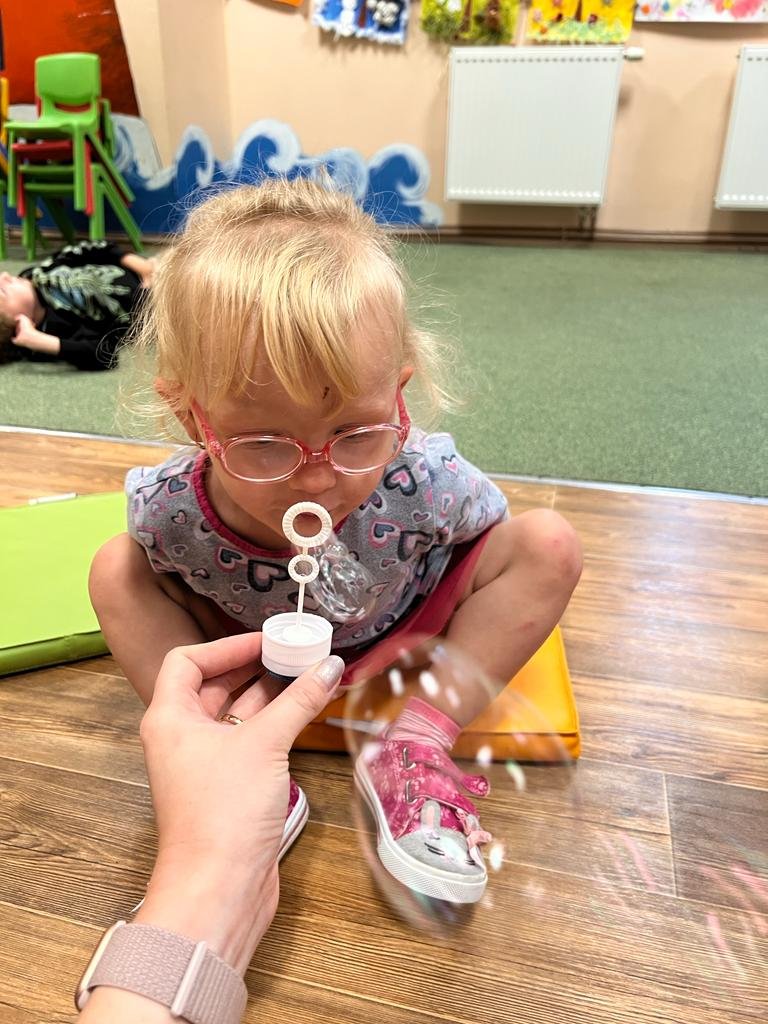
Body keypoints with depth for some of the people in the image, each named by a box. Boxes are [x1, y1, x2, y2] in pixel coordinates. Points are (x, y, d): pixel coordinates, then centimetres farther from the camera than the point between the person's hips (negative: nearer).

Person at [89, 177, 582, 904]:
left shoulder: (423, 483, -36)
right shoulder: (168, 510, -32)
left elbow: (497, 535, -14)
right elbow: (158, 563, -8)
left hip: (398, 639, 0)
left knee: (549, 546, -19)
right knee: (115, 571, -14)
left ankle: (416, 743, -14)